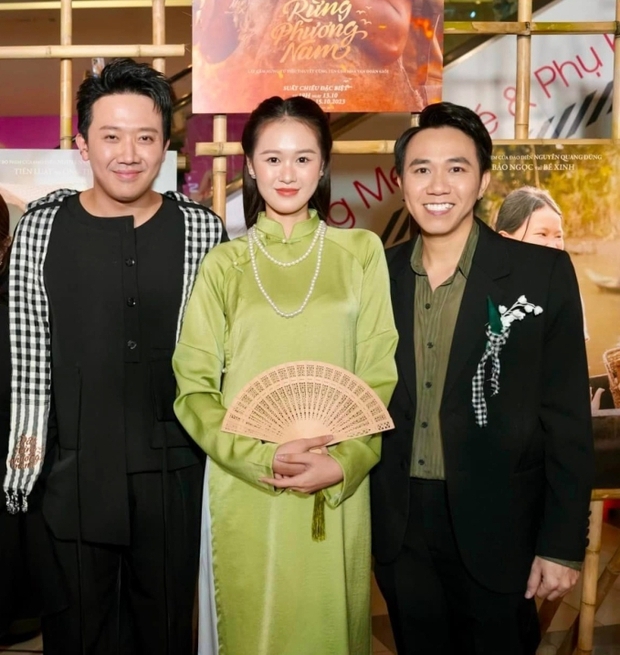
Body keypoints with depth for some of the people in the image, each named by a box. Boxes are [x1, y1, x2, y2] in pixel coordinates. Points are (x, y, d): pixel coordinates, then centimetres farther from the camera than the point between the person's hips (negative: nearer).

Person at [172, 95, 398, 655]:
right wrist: (262, 457, -14)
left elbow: (382, 377, 1)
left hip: (336, 492, 0)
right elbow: (193, 388, -1)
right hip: (242, 489, 0)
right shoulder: (224, 264, 2)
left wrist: (343, 463, -13)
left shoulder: (361, 252, 2)